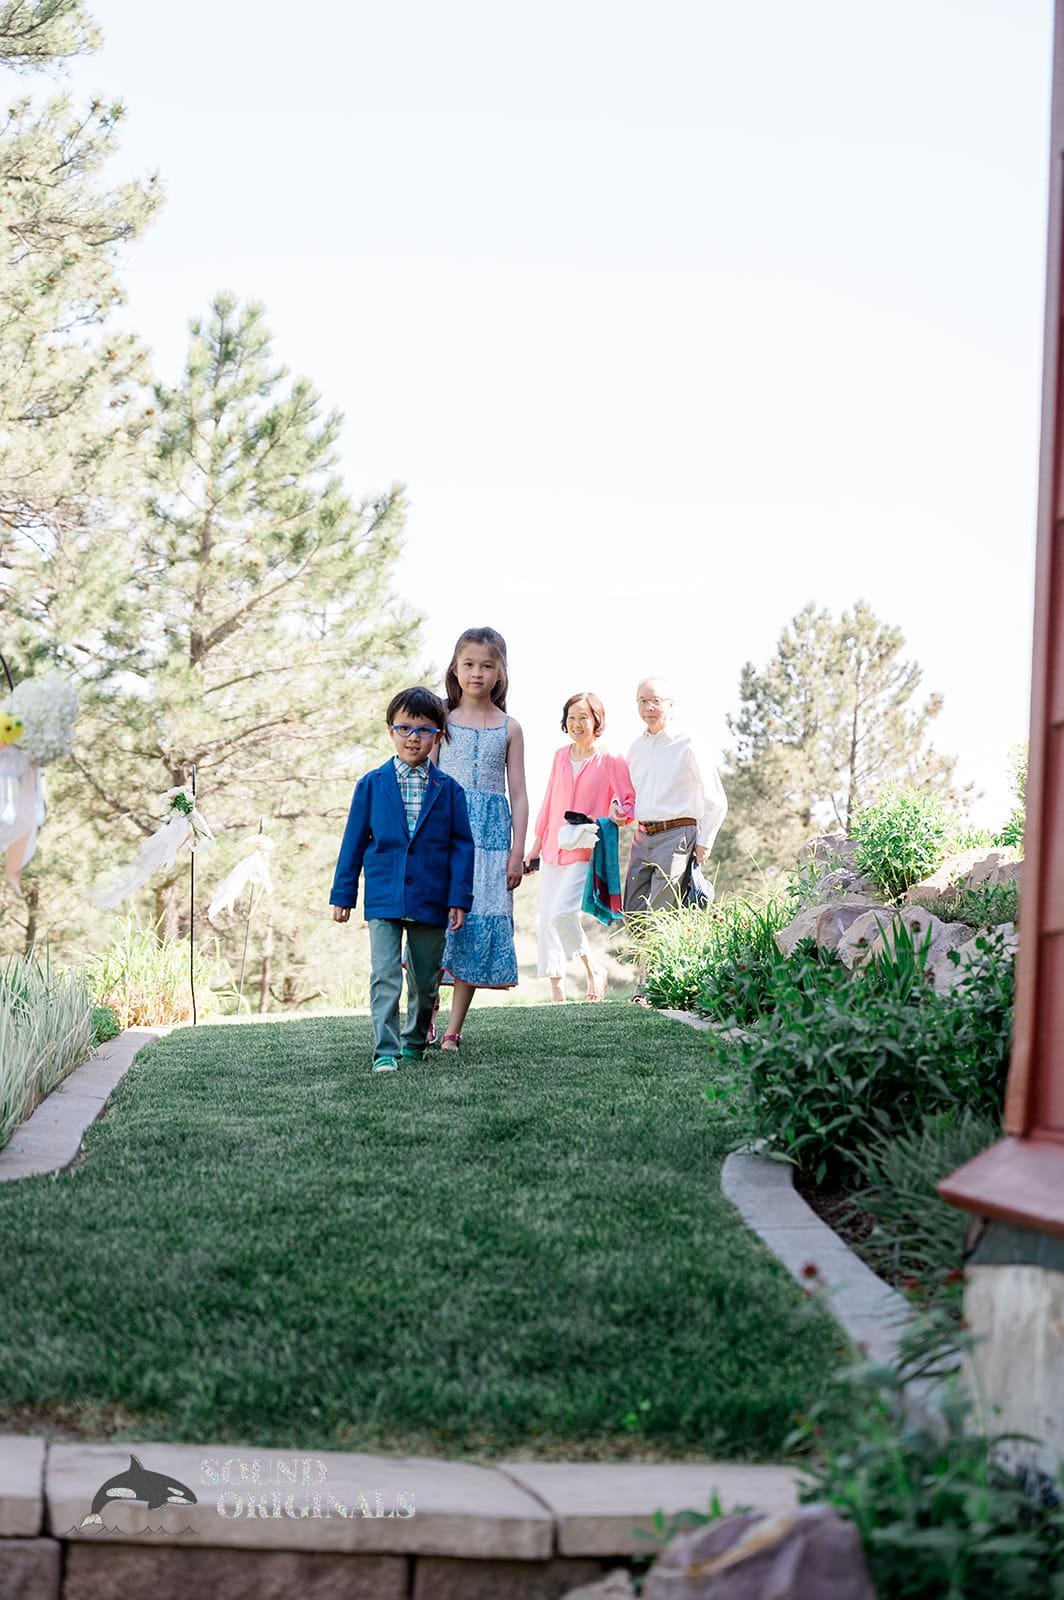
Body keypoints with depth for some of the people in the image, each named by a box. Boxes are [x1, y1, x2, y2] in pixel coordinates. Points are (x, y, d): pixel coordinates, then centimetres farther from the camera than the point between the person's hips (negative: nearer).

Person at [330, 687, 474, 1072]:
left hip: (431, 902, 1)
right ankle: (385, 1051, -8)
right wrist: (342, 894, 4)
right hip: (383, 900, -1)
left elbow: (462, 847, 2)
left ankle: (414, 1043, 31)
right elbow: (354, 842, 5)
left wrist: (459, 899, -4)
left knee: (425, 982, 12)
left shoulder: (448, 790, 1)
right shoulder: (372, 785, 1)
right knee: (384, 977, -10)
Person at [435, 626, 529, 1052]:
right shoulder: (443, 721, 6)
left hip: (491, 836, 1)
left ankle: (454, 1029, 4)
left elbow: (518, 795, 6)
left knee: (480, 925, -1)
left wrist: (517, 850, -1)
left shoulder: (509, 729, 7)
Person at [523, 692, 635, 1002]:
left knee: (561, 913, -21)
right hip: (554, 851, 6)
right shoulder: (560, 756, 12)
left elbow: (631, 802, -2)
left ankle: (594, 970, 2)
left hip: (587, 852, -6)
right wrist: (536, 845, 19)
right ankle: (557, 994, 11)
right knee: (547, 920, 2)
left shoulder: (611, 761, -4)